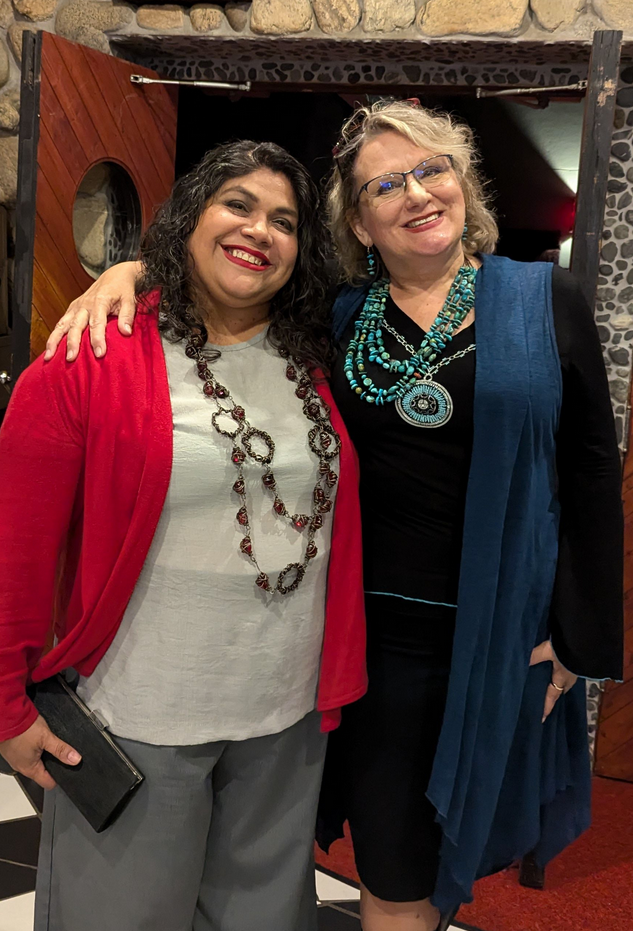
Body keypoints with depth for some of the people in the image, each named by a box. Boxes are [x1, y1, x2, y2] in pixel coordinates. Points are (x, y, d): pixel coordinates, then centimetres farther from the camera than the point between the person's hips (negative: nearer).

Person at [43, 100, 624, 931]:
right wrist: (128, 272, -15)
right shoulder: (339, 313, 2)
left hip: (502, 628, 0)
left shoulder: (546, 302, -1)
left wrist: (578, 636, -2)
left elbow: (592, 476, 0)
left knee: (460, 840, 19)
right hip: (377, 625, 1)